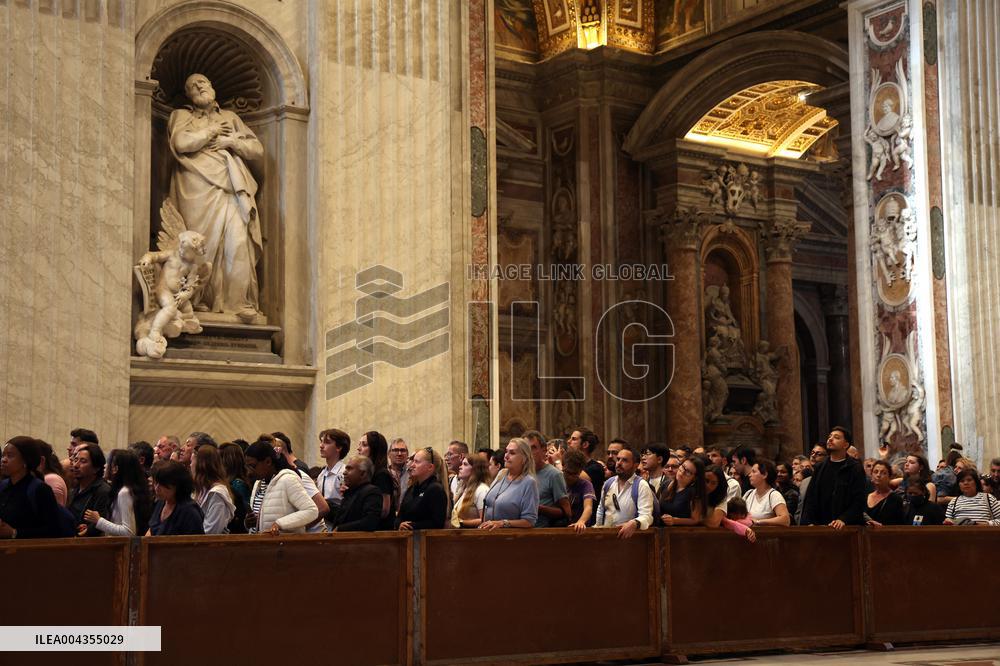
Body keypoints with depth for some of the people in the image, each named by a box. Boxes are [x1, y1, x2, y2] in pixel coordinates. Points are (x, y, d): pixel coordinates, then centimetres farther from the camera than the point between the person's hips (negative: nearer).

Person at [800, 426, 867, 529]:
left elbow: (859, 501, -6)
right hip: (821, 526, 4)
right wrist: (809, 522, -4)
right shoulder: (820, 468, 14)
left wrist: (843, 520, -19)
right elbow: (810, 498, 10)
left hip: (847, 526, -4)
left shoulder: (855, 469, 1)